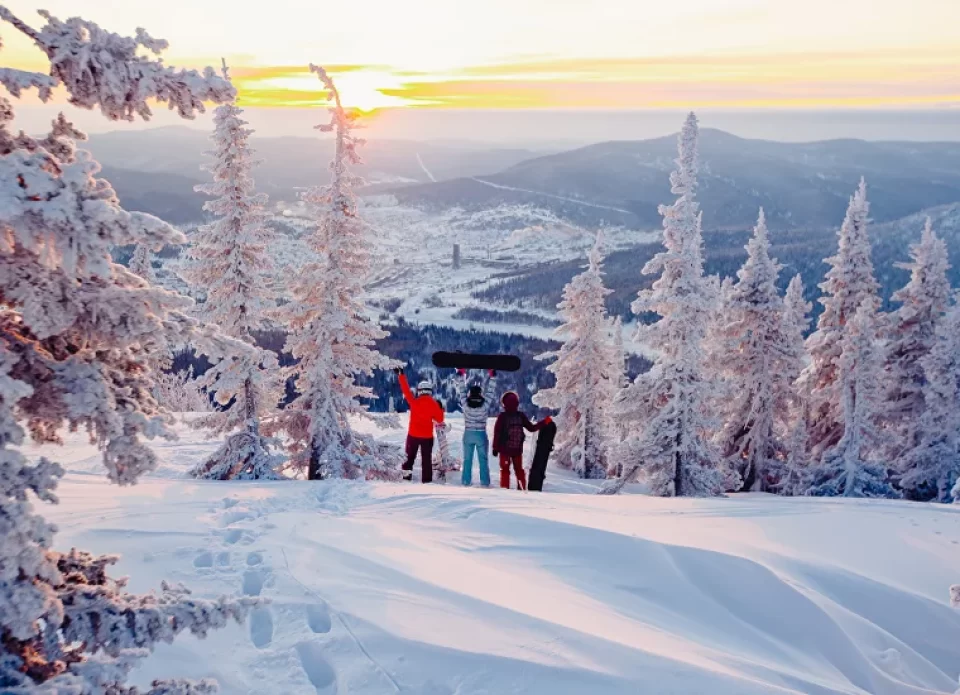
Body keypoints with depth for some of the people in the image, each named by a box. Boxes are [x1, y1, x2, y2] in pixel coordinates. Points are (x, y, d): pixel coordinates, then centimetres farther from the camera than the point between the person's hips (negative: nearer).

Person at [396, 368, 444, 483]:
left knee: (409, 457, 15)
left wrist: (401, 375, 4)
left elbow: (406, 390, -3)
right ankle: (427, 480, 6)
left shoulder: (414, 402, -11)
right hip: (427, 436, 0)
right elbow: (439, 420, -3)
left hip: (413, 435, 0)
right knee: (426, 459, 7)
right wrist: (440, 409, 12)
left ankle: (406, 477, 16)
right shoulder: (434, 404, -8)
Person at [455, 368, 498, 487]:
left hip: (468, 434, 1)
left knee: (467, 459, 11)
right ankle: (485, 482, 6)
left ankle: (466, 481, 12)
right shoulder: (485, 404, -13)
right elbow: (490, 391, -6)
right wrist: (492, 376, 1)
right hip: (481, 435, -1)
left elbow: (462, 390, -1)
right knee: (483, 459, 7)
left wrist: (462, 374, 7)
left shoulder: (465, 403, -10)